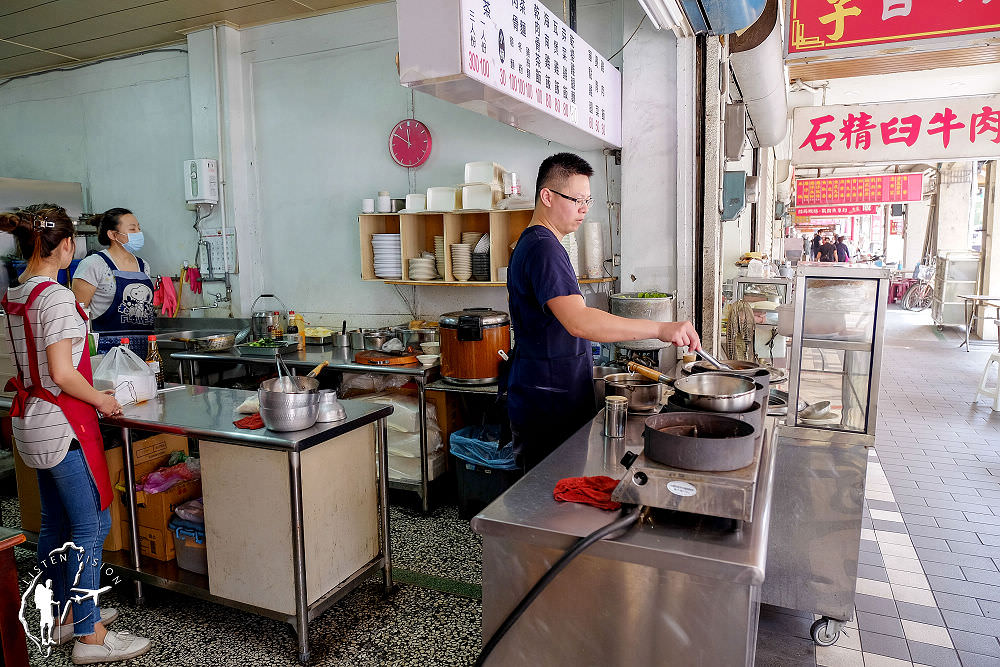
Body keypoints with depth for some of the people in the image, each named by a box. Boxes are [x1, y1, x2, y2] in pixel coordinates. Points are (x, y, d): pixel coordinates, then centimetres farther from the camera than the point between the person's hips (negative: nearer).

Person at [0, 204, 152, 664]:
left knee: (55, 523, 18)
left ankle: (65, 616, 31)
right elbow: (63, 374, -21)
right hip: (62, 423, -9)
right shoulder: (56, 296, -19)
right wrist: (100, 399, -7)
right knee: (92, 523, -1)